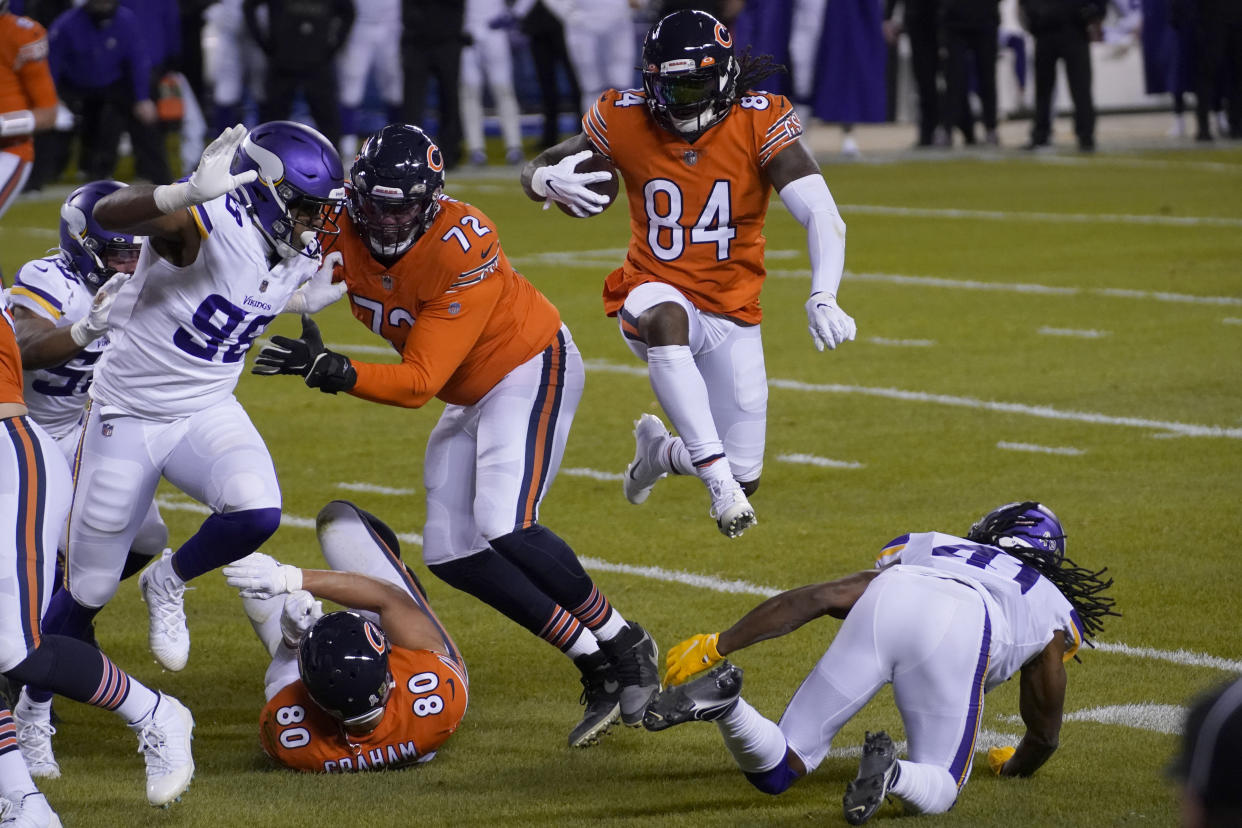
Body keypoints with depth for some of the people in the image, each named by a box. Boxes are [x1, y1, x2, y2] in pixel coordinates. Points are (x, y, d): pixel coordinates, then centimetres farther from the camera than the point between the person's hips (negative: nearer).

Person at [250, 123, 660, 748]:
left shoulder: (464, 251, -33)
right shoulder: (340, 233, -15)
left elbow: (418, 384, -34)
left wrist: (330, 370, -47)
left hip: (532, 371, -8)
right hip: (471, 395, 8)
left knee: (505, 527, -26)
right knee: (451, 554, -2)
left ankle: (624, 645, -6)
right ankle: (596, 667, 5)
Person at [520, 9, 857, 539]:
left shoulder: (759, 123, -16)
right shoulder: (625, 120, -11)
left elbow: (822, 215, -24)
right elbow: (532, 173, -1)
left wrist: (823, 298, -41)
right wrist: (551, 182, -27)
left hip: (731, 313, 2)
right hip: (654, 292, -2)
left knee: (744, 478, 4)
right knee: (666, 318, -42)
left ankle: (657, 451, 39)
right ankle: (716, 473, -40)